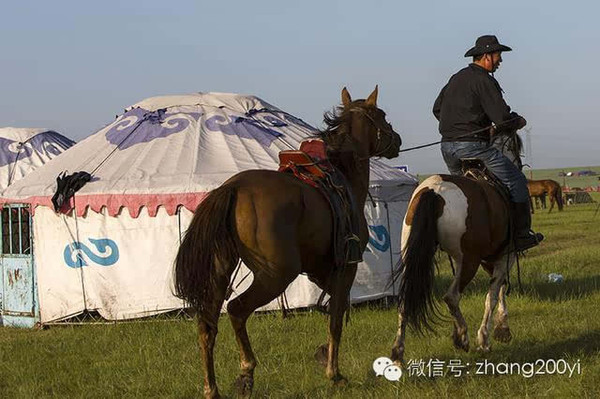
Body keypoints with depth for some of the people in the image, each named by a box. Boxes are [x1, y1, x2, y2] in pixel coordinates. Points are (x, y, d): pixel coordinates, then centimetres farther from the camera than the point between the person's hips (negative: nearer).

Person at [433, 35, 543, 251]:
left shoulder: (456, 78, 17)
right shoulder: (484, 81, -10)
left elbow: (437, 109, 27)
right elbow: (503, 119, -16)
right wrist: (519, 121, 8)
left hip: (447, 146, 9)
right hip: (471, 146, -9)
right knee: (516, 181, 2)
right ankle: (521, 235, 3)